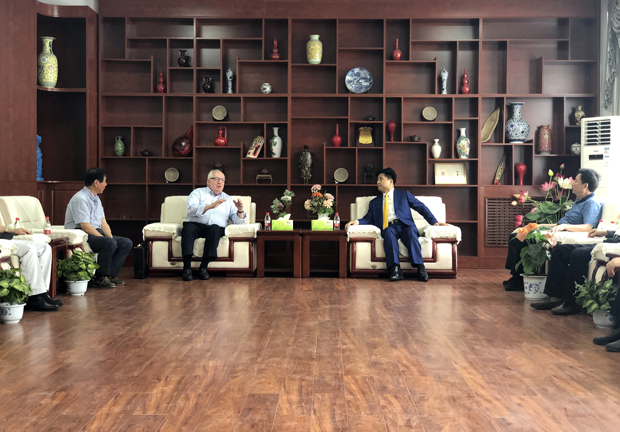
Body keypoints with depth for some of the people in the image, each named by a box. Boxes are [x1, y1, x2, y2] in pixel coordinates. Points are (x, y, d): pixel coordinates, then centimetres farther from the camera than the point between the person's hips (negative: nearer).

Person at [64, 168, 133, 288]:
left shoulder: (96, 199, 16)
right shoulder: (80, 199, -15)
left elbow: (103, 223, 13)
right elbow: (85, 227, -23)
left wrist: (110, 237, -5)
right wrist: (106, 239, -20)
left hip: (97, 233, 10)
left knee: (127, 243, -3)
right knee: (110, 243, -33)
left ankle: (110, 275, -7)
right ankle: (99, 278, -19)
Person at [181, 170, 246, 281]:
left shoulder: (228, 199, 25)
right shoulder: (198, 193, 17)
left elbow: (238, 221, 16)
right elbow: (191, 210, -5)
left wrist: (240, 210, -4)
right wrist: (210, 206, -18)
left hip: (216, 228, 1)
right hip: (196, 225, -1)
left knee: (214, 228, -35)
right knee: (188, 227, -35)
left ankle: (203, 267, -31)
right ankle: (187, 267, -34)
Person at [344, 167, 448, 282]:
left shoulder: (404, 194, 23)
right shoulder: (374, 202, 28)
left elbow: (421, 207, 15)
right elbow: (368, 219, 18)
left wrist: (434, 221, 3)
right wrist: (357, 221, -4)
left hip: (405, 226, -1)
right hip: (388, 228, 1)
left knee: (411, 231, -36)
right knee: (389, 231, -35)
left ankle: (420, 268, -42)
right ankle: (395, 268, -45)